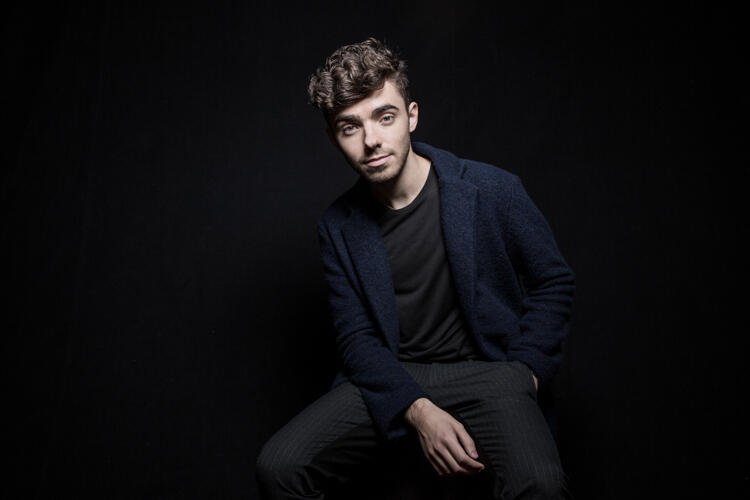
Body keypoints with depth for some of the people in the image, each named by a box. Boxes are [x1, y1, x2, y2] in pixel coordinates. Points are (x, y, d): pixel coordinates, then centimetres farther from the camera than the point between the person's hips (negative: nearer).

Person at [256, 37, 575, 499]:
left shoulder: (494, 190, -8)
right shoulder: (339, 227, 0)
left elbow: (555, 282, 4)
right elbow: (356, 336, -1)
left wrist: (522, 376, -6)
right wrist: (418, 411, -16)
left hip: (486, 370, -2)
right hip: (390, 376, 3)